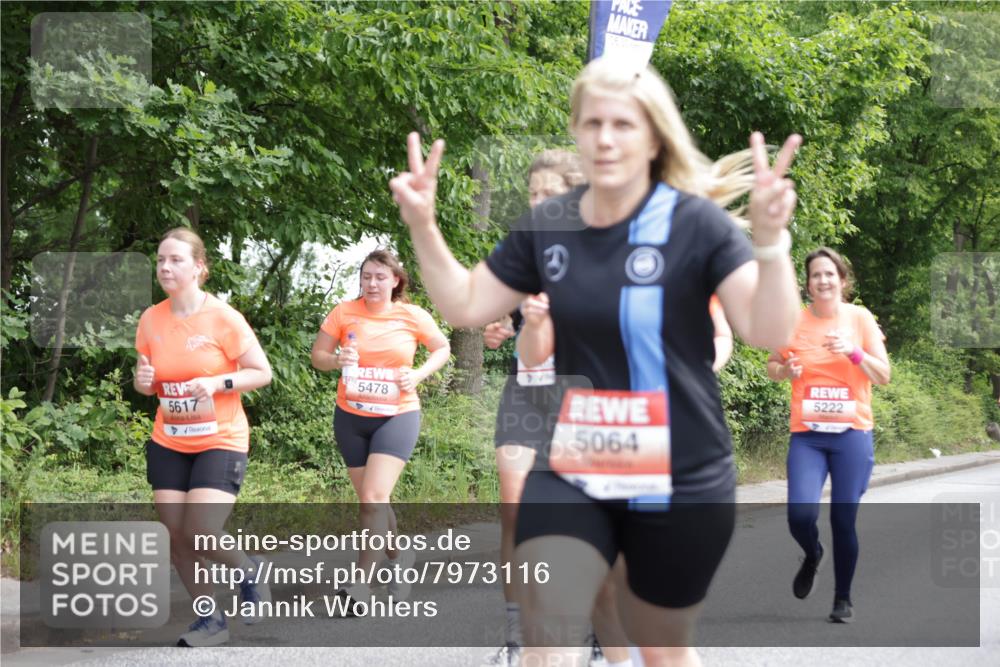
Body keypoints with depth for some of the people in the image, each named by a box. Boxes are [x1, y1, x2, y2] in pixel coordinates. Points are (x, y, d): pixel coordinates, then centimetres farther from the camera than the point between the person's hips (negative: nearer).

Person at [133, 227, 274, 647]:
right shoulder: (150, 320, -1)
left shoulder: (222, 317, -14)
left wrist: (217, 382, -24)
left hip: (220, 442, -5)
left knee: (201, 533, -17)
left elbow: (262, 373, -9)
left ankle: (250, 570, 15)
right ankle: (210, 620, 21)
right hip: (168, 443, 5)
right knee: (176, 536, 3)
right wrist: (142, 382, -11)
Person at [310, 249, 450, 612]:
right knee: (370, 500, 11)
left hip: (397, 416, -3)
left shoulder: (413, 316, -6)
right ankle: (398, 556, 36)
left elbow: (442, 347, 10)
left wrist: (419, 374, -8)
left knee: (375, 497, -18)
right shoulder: (344, 312, -4)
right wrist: (337, 359, -19)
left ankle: (362, 581, -16)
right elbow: (317, 356, 3)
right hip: (351, 417, 3)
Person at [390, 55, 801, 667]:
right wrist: (422, 226, -2)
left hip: (680, 482, -3)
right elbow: (467, 306, 11)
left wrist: (770, 238, -37)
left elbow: (769, 331, -22)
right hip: (571, 470, 3)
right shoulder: (547, 224, 0)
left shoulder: (696, 223, -12)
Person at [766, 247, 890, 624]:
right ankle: (812, 555, 20)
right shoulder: (794, 321, 2)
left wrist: (853, 352, -17)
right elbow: (772, 367, 14)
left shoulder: (860, 318, 0)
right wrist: (785, 369, -9)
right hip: (806, 436, 0)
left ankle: (843, 599, 18)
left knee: (844, 520, 0)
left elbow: (883, 376, 0)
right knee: (800, 514, -16)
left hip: (852, 435, 0)